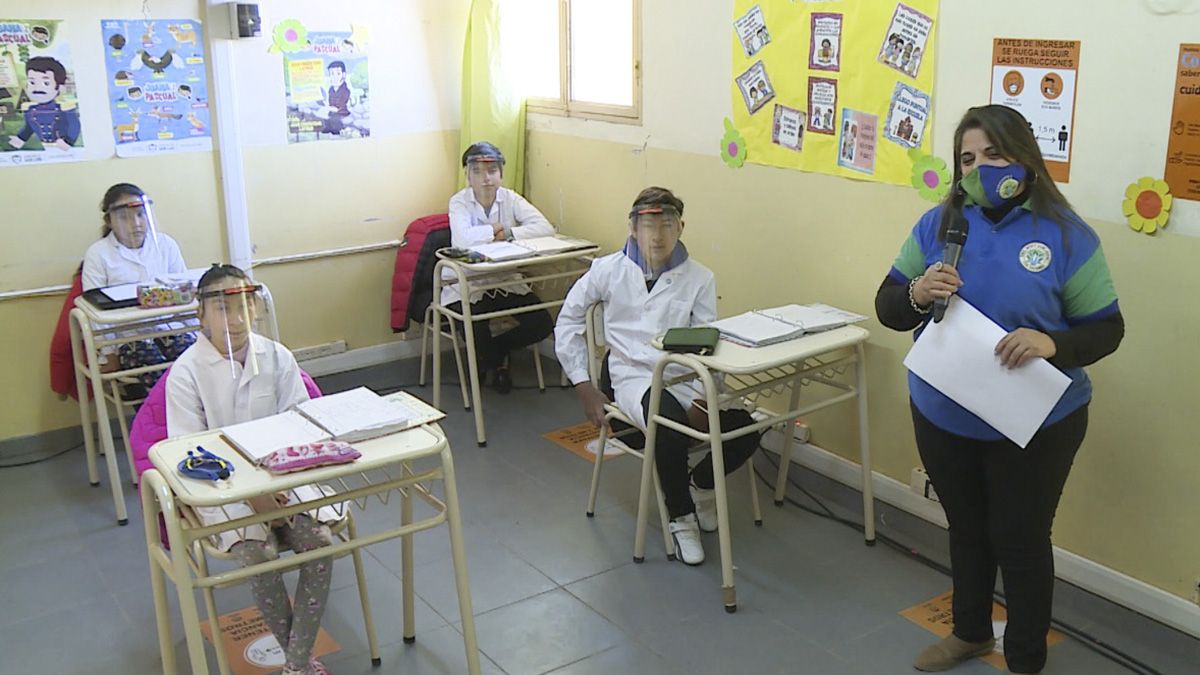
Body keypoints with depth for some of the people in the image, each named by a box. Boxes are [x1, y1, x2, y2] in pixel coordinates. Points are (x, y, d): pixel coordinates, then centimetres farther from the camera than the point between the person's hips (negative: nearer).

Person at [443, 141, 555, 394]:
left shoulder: (510, 199, -2)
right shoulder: (459, 202, -11)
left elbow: (545, 228, -16)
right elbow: (462, 239, -32)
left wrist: (508, 234, -24)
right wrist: (495, 229, -18)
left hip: (507, 281, 4)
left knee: (542, 324, -13)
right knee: (476, 333, -25)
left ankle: (494, 350, 17)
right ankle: (486, 360, 17)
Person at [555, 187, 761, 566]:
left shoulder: (699, 278, 6)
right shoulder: (609, 271, 5)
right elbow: (568, 322, 13)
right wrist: (583, 386, 6)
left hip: (685, 378, 2)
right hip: (632, 377, -2)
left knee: (745, 430, -22)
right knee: (670, 429, -35)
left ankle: (700, 484, 12)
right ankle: (680, 517, -8)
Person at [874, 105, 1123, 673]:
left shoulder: (1065, 235, -11)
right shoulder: (937, 224, -3)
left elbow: (1106, 328, -9)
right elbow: (887, 307, 0)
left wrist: (1052, 343, -29)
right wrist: (918, 294, -23)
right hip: (943, 415, 3)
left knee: (1020, 539, 11)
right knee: (966, 528, 22)